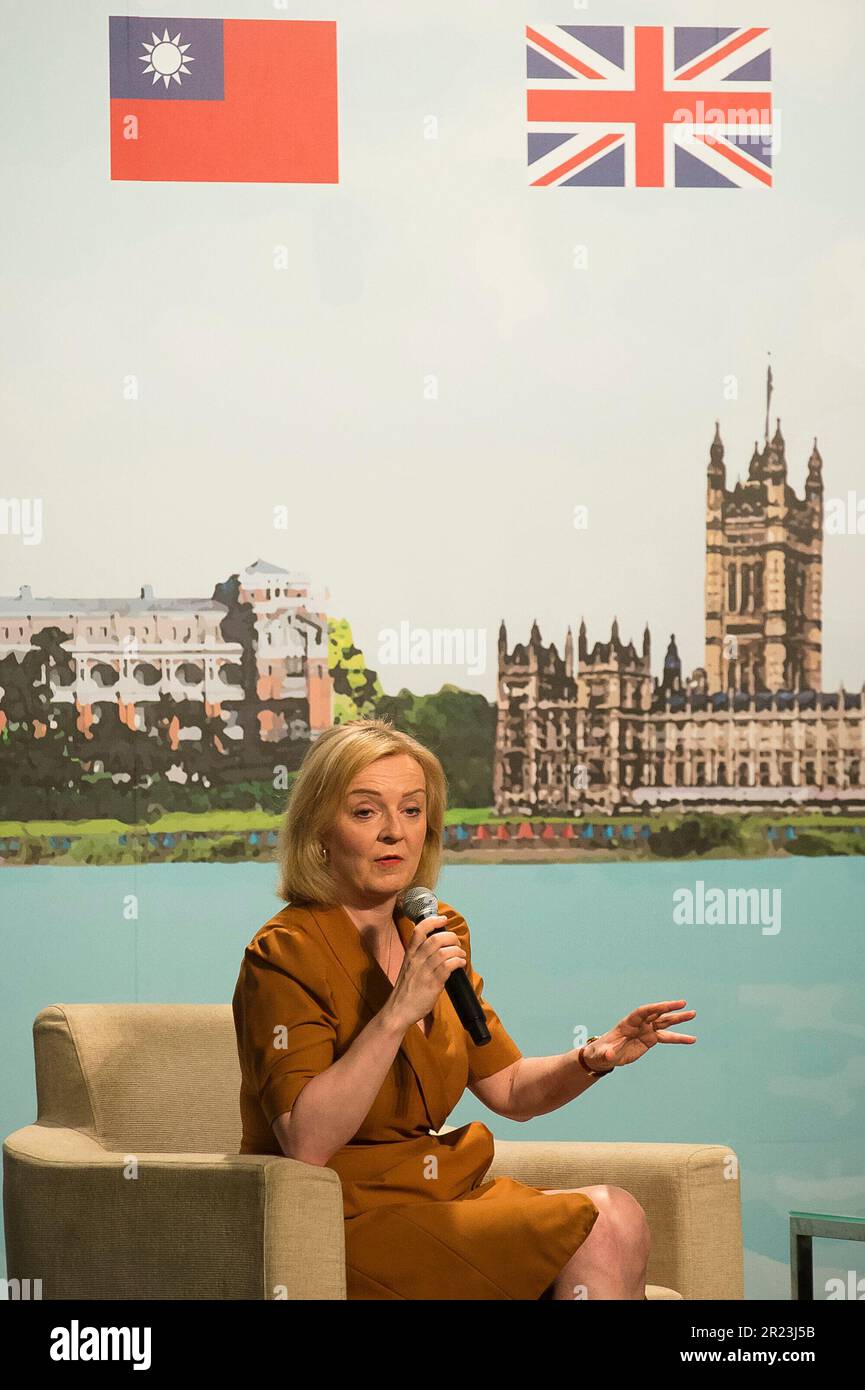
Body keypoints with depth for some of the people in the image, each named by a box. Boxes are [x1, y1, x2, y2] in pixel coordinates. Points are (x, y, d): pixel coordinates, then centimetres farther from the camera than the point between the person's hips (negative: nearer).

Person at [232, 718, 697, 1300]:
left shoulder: (437, 933, 11)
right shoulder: (283, 955, -14)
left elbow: (510, 1089, 16)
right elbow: (307, 1143, -24)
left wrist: (596, 1057, -4)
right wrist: (400, 1011, -28)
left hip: (437, 1196, 8)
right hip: (344, 1223, -8)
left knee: (619, 1213, -16)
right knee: (598, 1230, -20)